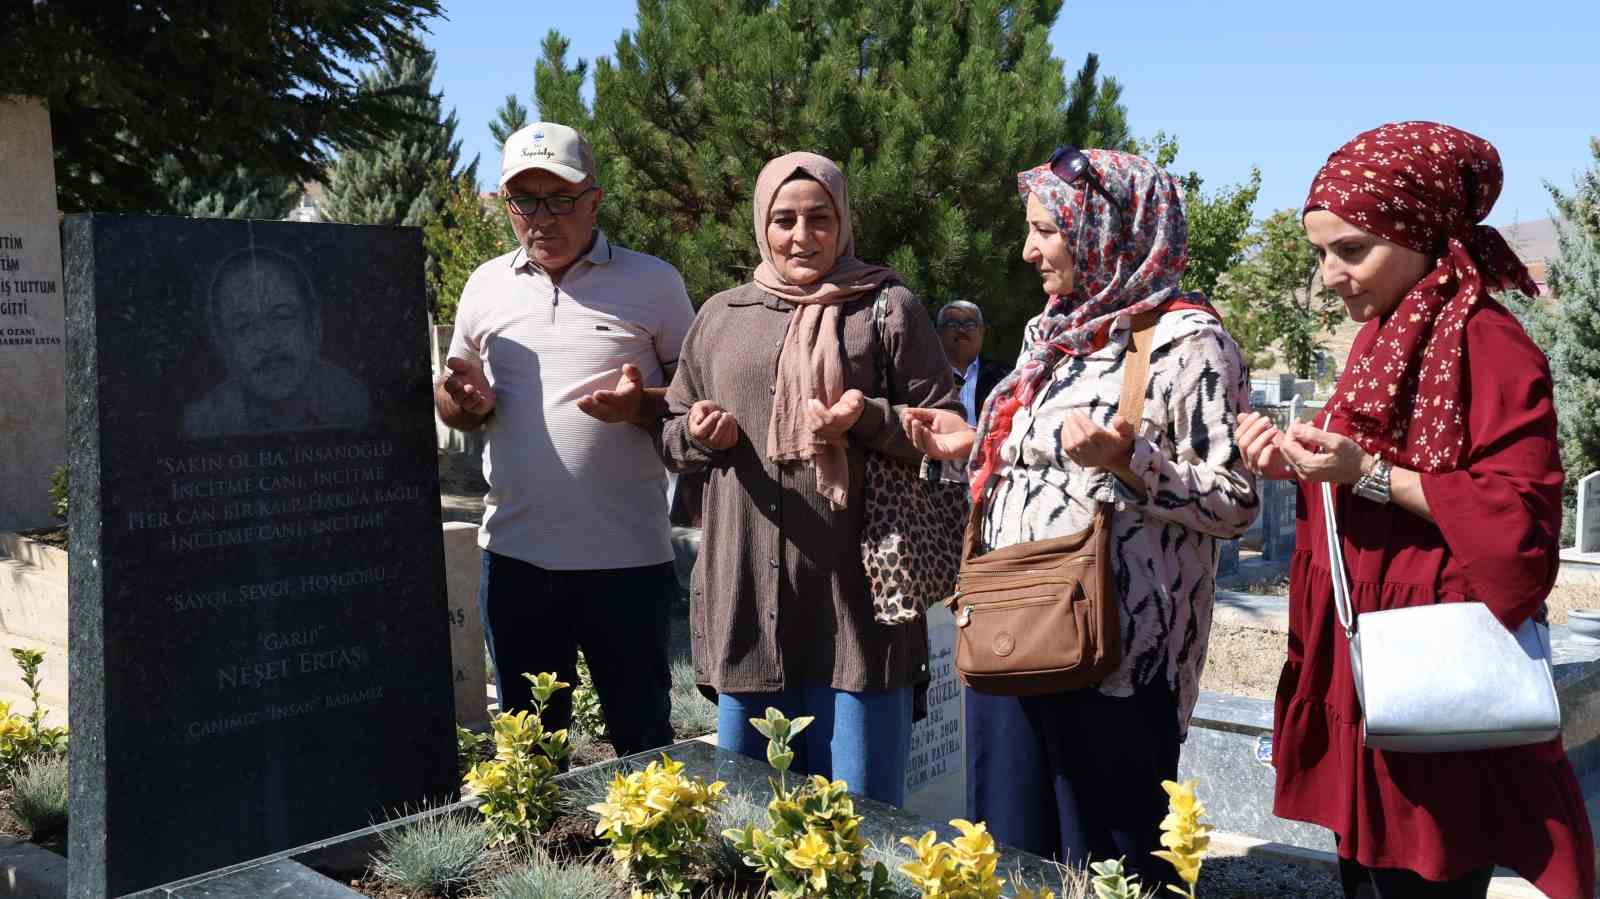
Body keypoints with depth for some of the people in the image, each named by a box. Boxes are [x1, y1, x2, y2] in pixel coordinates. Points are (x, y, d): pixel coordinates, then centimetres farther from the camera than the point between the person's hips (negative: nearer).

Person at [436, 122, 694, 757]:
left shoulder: (652, 283, 0)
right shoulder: (486, 286, 9)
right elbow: (453, 405, 18)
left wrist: (643, 400, -18)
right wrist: (468, 403, -6)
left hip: (628, 557, -3)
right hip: (515, 554, 3)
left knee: (643, 736, 9)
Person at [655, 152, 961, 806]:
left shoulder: (888, 309, 2)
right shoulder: (721, 316, 13)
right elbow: (671, 434, 19)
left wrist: (869, 420, -17)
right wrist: (699, 434, -3)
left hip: (855, 601, -3)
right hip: (747, 601, 4)